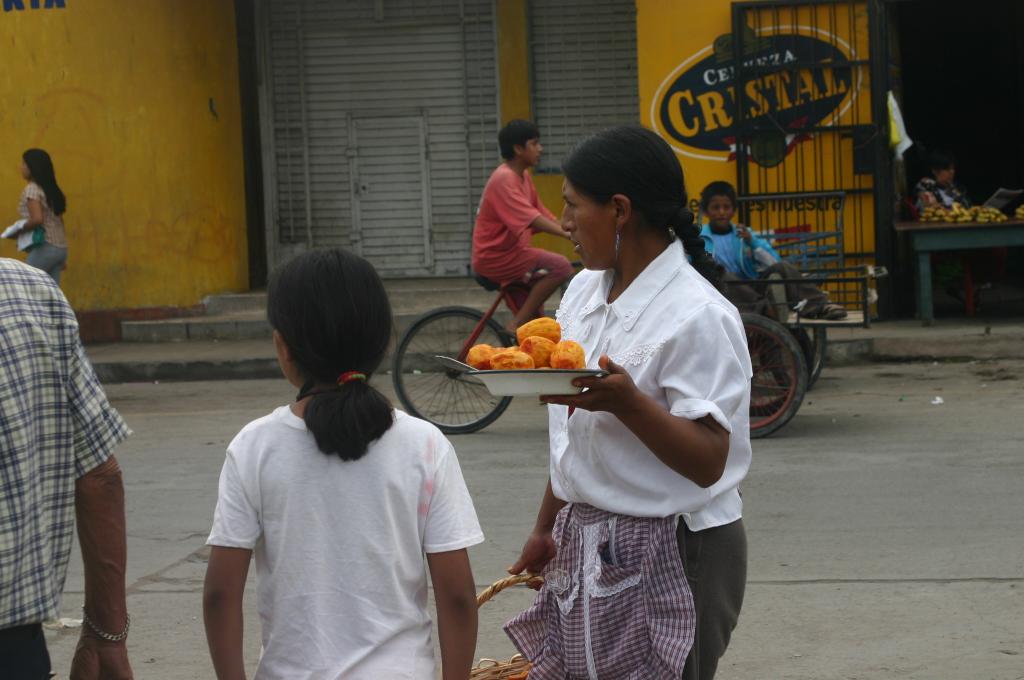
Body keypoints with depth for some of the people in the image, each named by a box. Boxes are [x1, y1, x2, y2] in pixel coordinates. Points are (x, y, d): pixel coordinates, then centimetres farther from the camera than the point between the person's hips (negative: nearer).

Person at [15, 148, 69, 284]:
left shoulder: (32, 189, -10)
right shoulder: (51, 189, 15)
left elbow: (37, 219, -23)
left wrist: (18, 230, -6)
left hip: (45, 248, -8)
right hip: (60, 247, 8)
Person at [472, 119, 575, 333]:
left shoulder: (523, 176, 11)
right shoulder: (504, 179, -19)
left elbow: (544, 216, 12)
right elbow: (532, 219, -28)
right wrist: (568, 234, -34)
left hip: (510, 253, 10)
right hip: (496, 257, -10)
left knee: (536, 323, 13)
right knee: (560, 266, -24)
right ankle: (516, 325, -19)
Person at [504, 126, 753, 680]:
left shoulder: (698, 316, -17)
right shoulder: (585, 291, 8)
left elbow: (708, 463, -21)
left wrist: (626, 401, -34)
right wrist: (547, 530, 21)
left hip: (668, 555, -7)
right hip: (588, 545, 7)